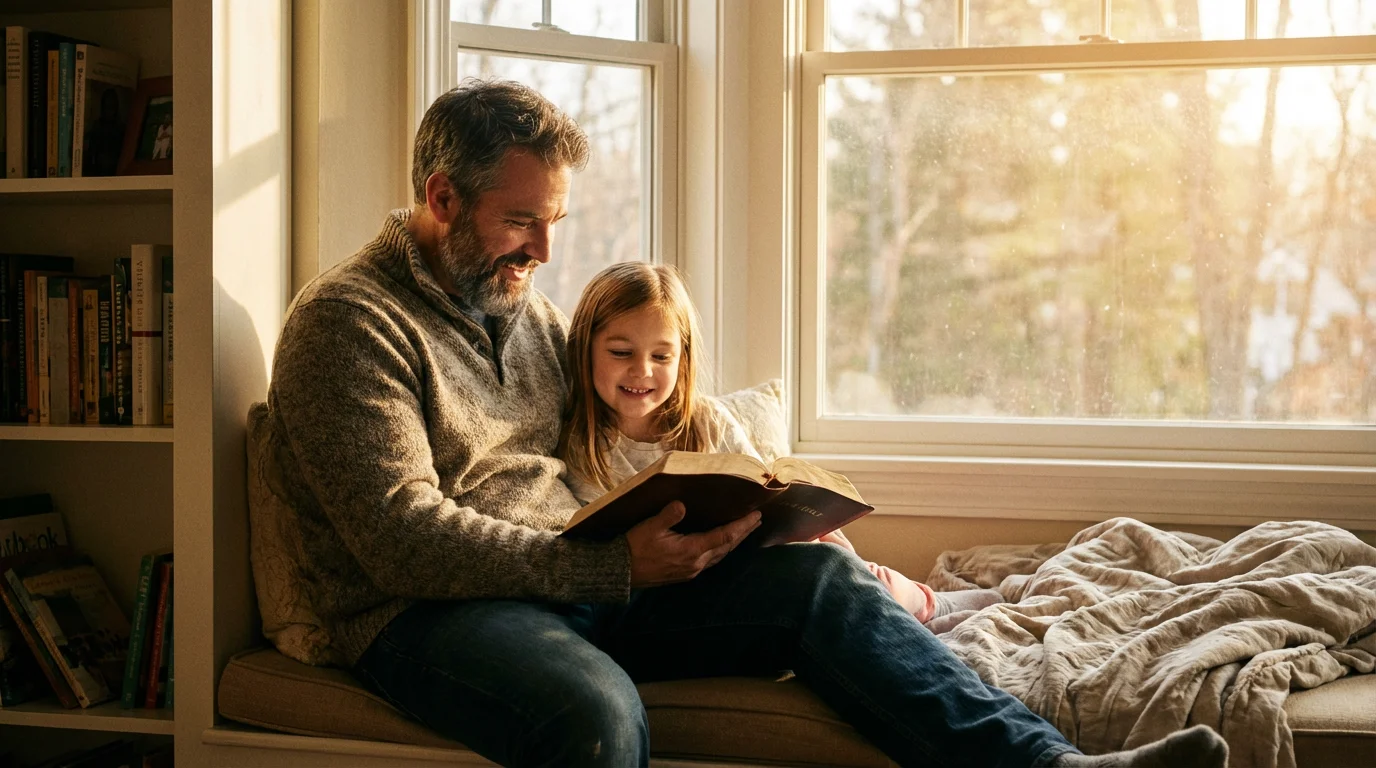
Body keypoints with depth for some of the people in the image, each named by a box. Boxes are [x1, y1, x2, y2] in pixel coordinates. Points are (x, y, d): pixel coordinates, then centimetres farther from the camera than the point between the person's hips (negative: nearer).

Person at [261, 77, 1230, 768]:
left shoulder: (525, 303, 19)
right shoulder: (349, 322, -7)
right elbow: (403, 537, -19)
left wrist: (706, 508, -1)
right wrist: (613, 565, -25)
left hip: (588, 574, 7)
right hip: (429, 611, -6)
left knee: (818, 575, -13)